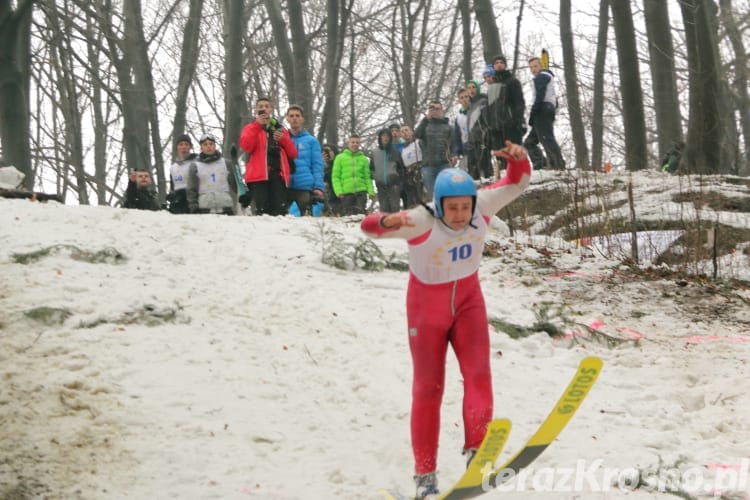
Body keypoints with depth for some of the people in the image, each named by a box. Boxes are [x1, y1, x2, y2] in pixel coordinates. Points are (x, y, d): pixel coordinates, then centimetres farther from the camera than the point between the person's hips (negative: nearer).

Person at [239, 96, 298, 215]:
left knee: (279, 212, -12)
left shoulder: (280, 129, 25)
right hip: (259, 174, -2)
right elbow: (246, 146, -6)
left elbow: (293, 154, 18)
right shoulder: (251, 128, 17)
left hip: (279, 173, 2)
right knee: (262, 211, -16)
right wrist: (258, 125, -7)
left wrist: (283, 139, 1)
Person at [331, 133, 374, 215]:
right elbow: (335, 177, 4)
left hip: (361, 191, 1)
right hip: (346, 193, -1)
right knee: (347, 215, 1)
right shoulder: (340, 158, 8)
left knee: (361, 214, -7)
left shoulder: (364, 159, 14)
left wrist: (371, 191, 0)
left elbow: (367, 177, 13)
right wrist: (338, 191, -9)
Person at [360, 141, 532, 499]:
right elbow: (369, 226, -40)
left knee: (478, 373, -17)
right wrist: (387, 221, -64)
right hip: (427, 307, -3)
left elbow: (516, 183, -10)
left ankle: (477, 449, -17)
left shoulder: (482, 206, -19)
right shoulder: (421, 221, -31)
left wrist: (519, 159, -33)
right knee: (428, 387, 4)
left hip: (468, 300, 3)